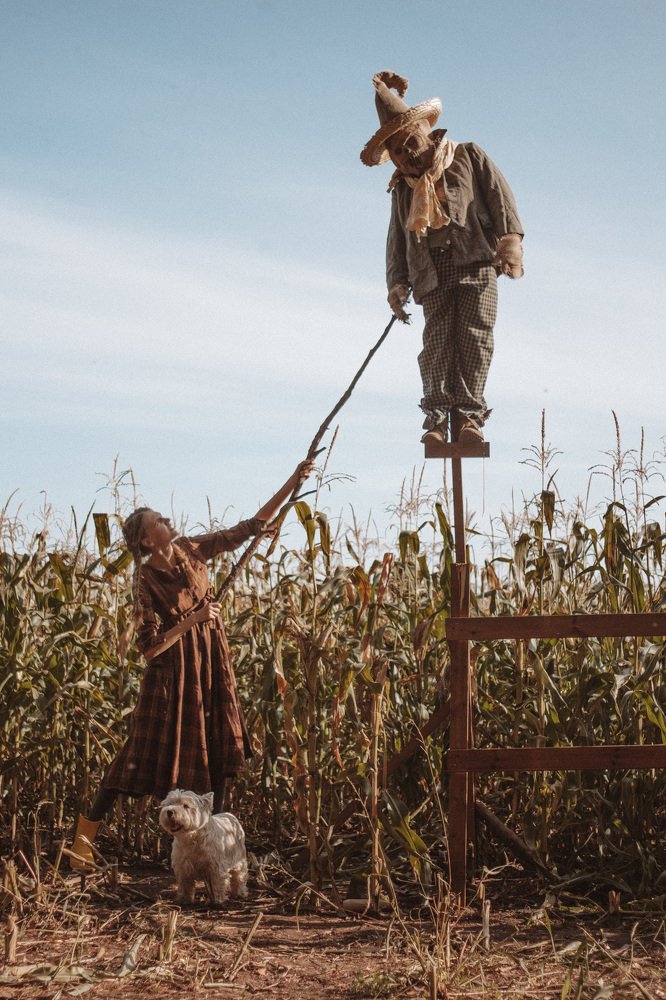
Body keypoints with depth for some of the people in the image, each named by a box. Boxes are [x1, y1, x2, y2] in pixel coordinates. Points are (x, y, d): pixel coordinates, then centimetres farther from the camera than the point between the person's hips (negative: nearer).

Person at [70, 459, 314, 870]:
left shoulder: (192, 549, -3)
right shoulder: (146, 581, -18)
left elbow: (250, 527, -2)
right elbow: (151, 647, -21)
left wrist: (292, 484, -7)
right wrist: (193, 619, -24)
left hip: (212, 660, 6)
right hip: (174, 669, -6)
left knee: (220, 747, 7)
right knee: (150, 751, -1)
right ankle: (85, 835, 9)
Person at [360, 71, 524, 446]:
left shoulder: (468, 156, 13)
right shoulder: (403, 187, 22)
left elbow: (500, 196, 3)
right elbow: (397, 239, 21)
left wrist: (511, 238, -11)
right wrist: (397, 282, 9)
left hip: (476, 262, -3)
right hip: (432, 271, 3)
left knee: (475, 335, -14)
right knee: (437, 341, -11)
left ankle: (470, 415, -17)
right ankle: (437, 418, -18)